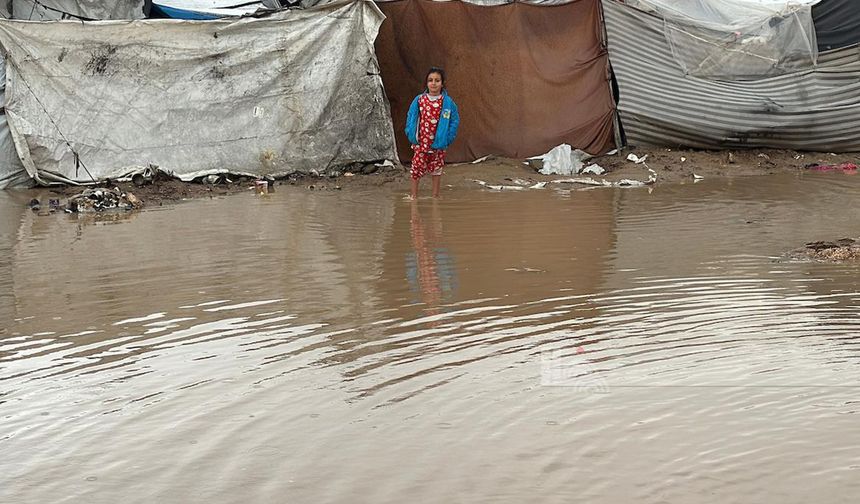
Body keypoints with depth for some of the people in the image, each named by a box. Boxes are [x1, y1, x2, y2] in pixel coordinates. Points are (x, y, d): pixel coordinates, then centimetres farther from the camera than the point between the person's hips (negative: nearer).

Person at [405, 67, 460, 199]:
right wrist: (411, 135, -3)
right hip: (421, 142, 0)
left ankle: (435, 196, 22)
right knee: (416, 169, 1)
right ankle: (414, 195, 12)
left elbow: (455, 120, 0)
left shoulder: (447, 102, -6)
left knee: (437, 170, 11)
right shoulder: (419, 100, -4)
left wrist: (448, 138, -6)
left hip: (438, 144, 0)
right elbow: (411, 118, 5)